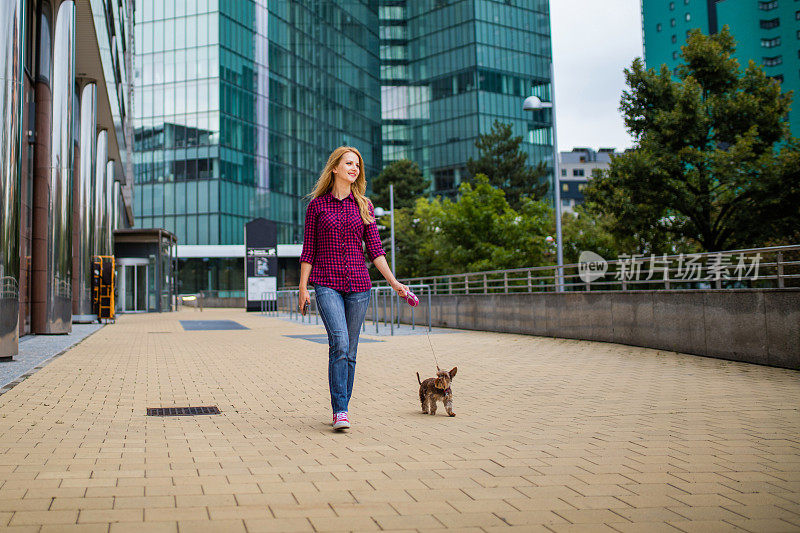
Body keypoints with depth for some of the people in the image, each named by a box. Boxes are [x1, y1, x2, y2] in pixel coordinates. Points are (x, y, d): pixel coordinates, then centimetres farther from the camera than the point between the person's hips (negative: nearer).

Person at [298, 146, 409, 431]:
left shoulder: (364, 205, 9)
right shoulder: (317, 204, 4)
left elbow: (375, 249, 7)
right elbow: (308, 250, 5)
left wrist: (394, 282, -2)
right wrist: (303, 287, 1)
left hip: (358, 284, 3)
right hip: (326, 283, -3)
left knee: (349, 350, 5)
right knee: (339, 342, -19)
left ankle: (341, 409, 17)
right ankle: (340, 410, -14)